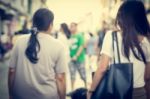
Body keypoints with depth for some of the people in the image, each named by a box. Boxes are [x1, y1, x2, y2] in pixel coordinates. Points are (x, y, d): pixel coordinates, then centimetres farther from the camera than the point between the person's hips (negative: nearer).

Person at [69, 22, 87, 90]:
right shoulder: (70, 37, 5)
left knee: (83, 74, 6)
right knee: (72, 74, 7)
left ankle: (86, 86, 24)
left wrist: (76, 56, -20)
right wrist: (69, 56, 1)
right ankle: (72, 89, 14)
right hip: (72, 59, 4)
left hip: (79, 58, -4)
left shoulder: (80, 36, -8)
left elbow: (81, 46, -14)